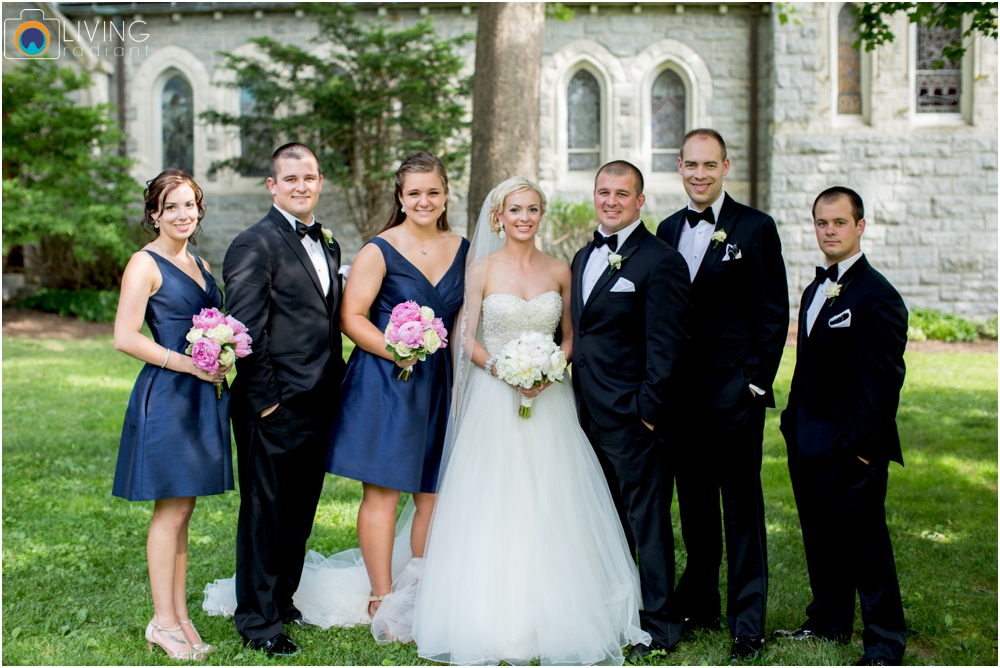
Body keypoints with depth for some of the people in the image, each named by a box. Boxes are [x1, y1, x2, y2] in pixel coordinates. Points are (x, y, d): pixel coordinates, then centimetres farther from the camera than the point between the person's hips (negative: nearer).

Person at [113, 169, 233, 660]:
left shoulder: (200, 264, 16)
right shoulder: (146, 264, -7)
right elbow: (124, 337, -15)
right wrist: (189, 364, -18)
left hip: (202, 397, 7)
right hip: (167, 395, -7)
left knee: (182, 510, 11)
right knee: (172, 509, -3)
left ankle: (180, 616, 17)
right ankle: (163, 621, 5)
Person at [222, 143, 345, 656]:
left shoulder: (326, 245, 15)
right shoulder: (255, 245, -12)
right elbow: (247, 331, -16)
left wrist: (333, 388, 12)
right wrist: (264, 399, -16)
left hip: (318, 405, 8)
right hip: (275, 408, -8)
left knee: (300, 513, 17)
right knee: (264, 514, 3)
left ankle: (282, 601, 33)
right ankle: (258, 620, 15)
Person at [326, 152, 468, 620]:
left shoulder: (461, 249, 10)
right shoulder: (379, 251, -6)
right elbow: (351, 318, -8)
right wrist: (397, 352, -20)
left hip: (437, 383, 5)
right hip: (384, 383, -5)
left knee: (433, 496, 8)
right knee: (382, 493, -2)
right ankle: (382, 599, 8)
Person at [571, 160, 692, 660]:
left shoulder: (660, 261, -9)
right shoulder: (584, 257, 16)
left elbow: (666, 346, -13)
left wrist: (649, 408, -17)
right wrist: (575, 395, 13)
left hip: (630, 415, -8)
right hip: (587, 412, 8)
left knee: (646, 519, 0)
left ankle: (658, 624, 9)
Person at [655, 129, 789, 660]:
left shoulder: (755, 228, -3)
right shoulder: (668, 230, 12)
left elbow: (774, 313, -5)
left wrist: (757, 379, -11)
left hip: (734, 391, -5)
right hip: (681, 391, 5)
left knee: (741, 503, 0)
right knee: (693, 502, 13)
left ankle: (747, 622, 7)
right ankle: (698, 605, 25)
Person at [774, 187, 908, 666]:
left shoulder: (877, 295, -12)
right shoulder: (814, 291, 15)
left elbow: (884, 380, -16)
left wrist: (866, 444, -18)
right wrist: (793, 423, 15)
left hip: (851, 450, -8)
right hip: (808, 445, 8)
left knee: (866, 545, -2)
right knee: (820, 539, 16)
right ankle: (829, 622, 30)